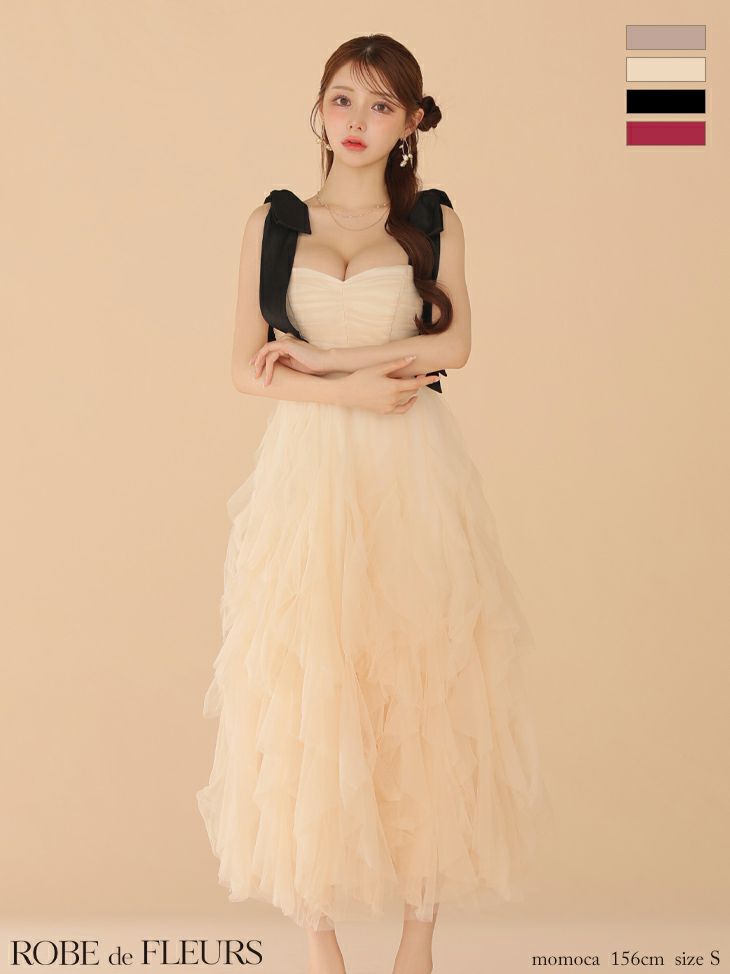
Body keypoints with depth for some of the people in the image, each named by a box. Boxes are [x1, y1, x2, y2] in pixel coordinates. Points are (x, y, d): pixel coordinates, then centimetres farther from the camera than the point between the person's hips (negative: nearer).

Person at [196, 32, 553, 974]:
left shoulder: (434, 220, 8)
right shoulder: (274, 221, 9)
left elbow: (453, 342, -7)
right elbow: (248, 367, 2)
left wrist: (317, 358, -9)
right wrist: (352, 392, -11)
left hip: (412, 475, 0)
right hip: (307, 473, 0)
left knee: (419, 681, 1)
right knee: (308, 688, -1)